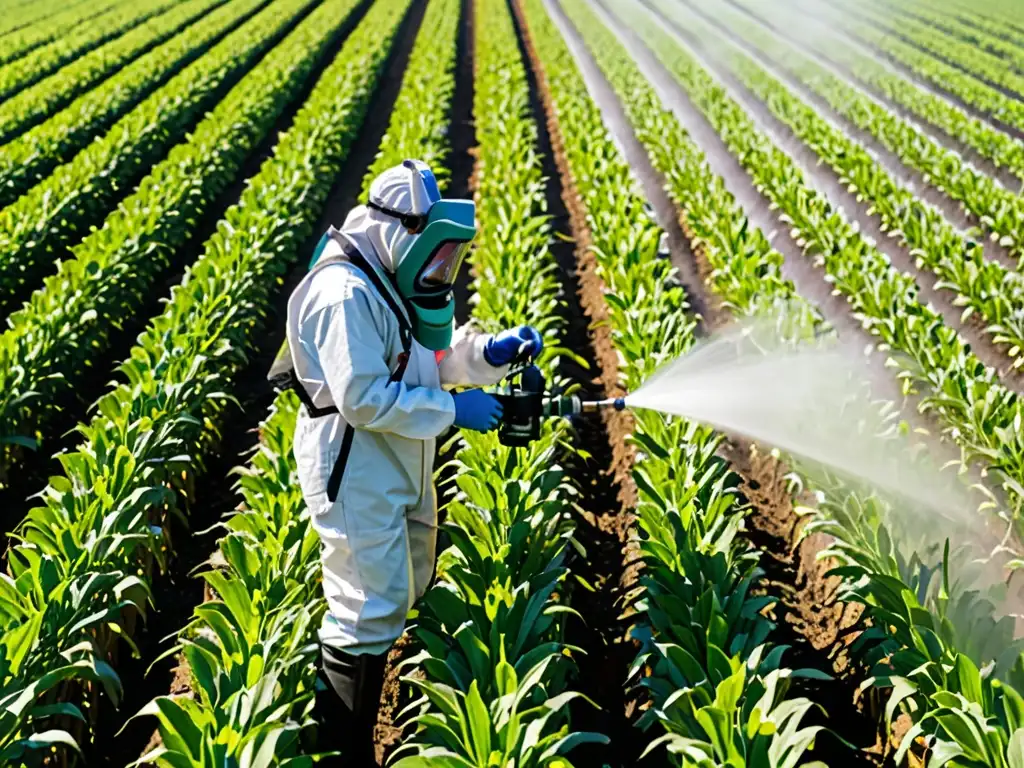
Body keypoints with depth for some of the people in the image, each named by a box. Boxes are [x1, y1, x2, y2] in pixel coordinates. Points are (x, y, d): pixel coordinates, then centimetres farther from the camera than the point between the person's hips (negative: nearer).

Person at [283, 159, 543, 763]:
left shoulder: (396, 282, 9)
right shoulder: (347, 295, -24)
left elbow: (438, 353, 16)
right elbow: (365, 398, -29)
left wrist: (494, 352, -4)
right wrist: (452, 410, -23)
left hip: (400, 467, 11)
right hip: (355, 475, -11)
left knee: (409, 587, 22)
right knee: (369, 609, -8)